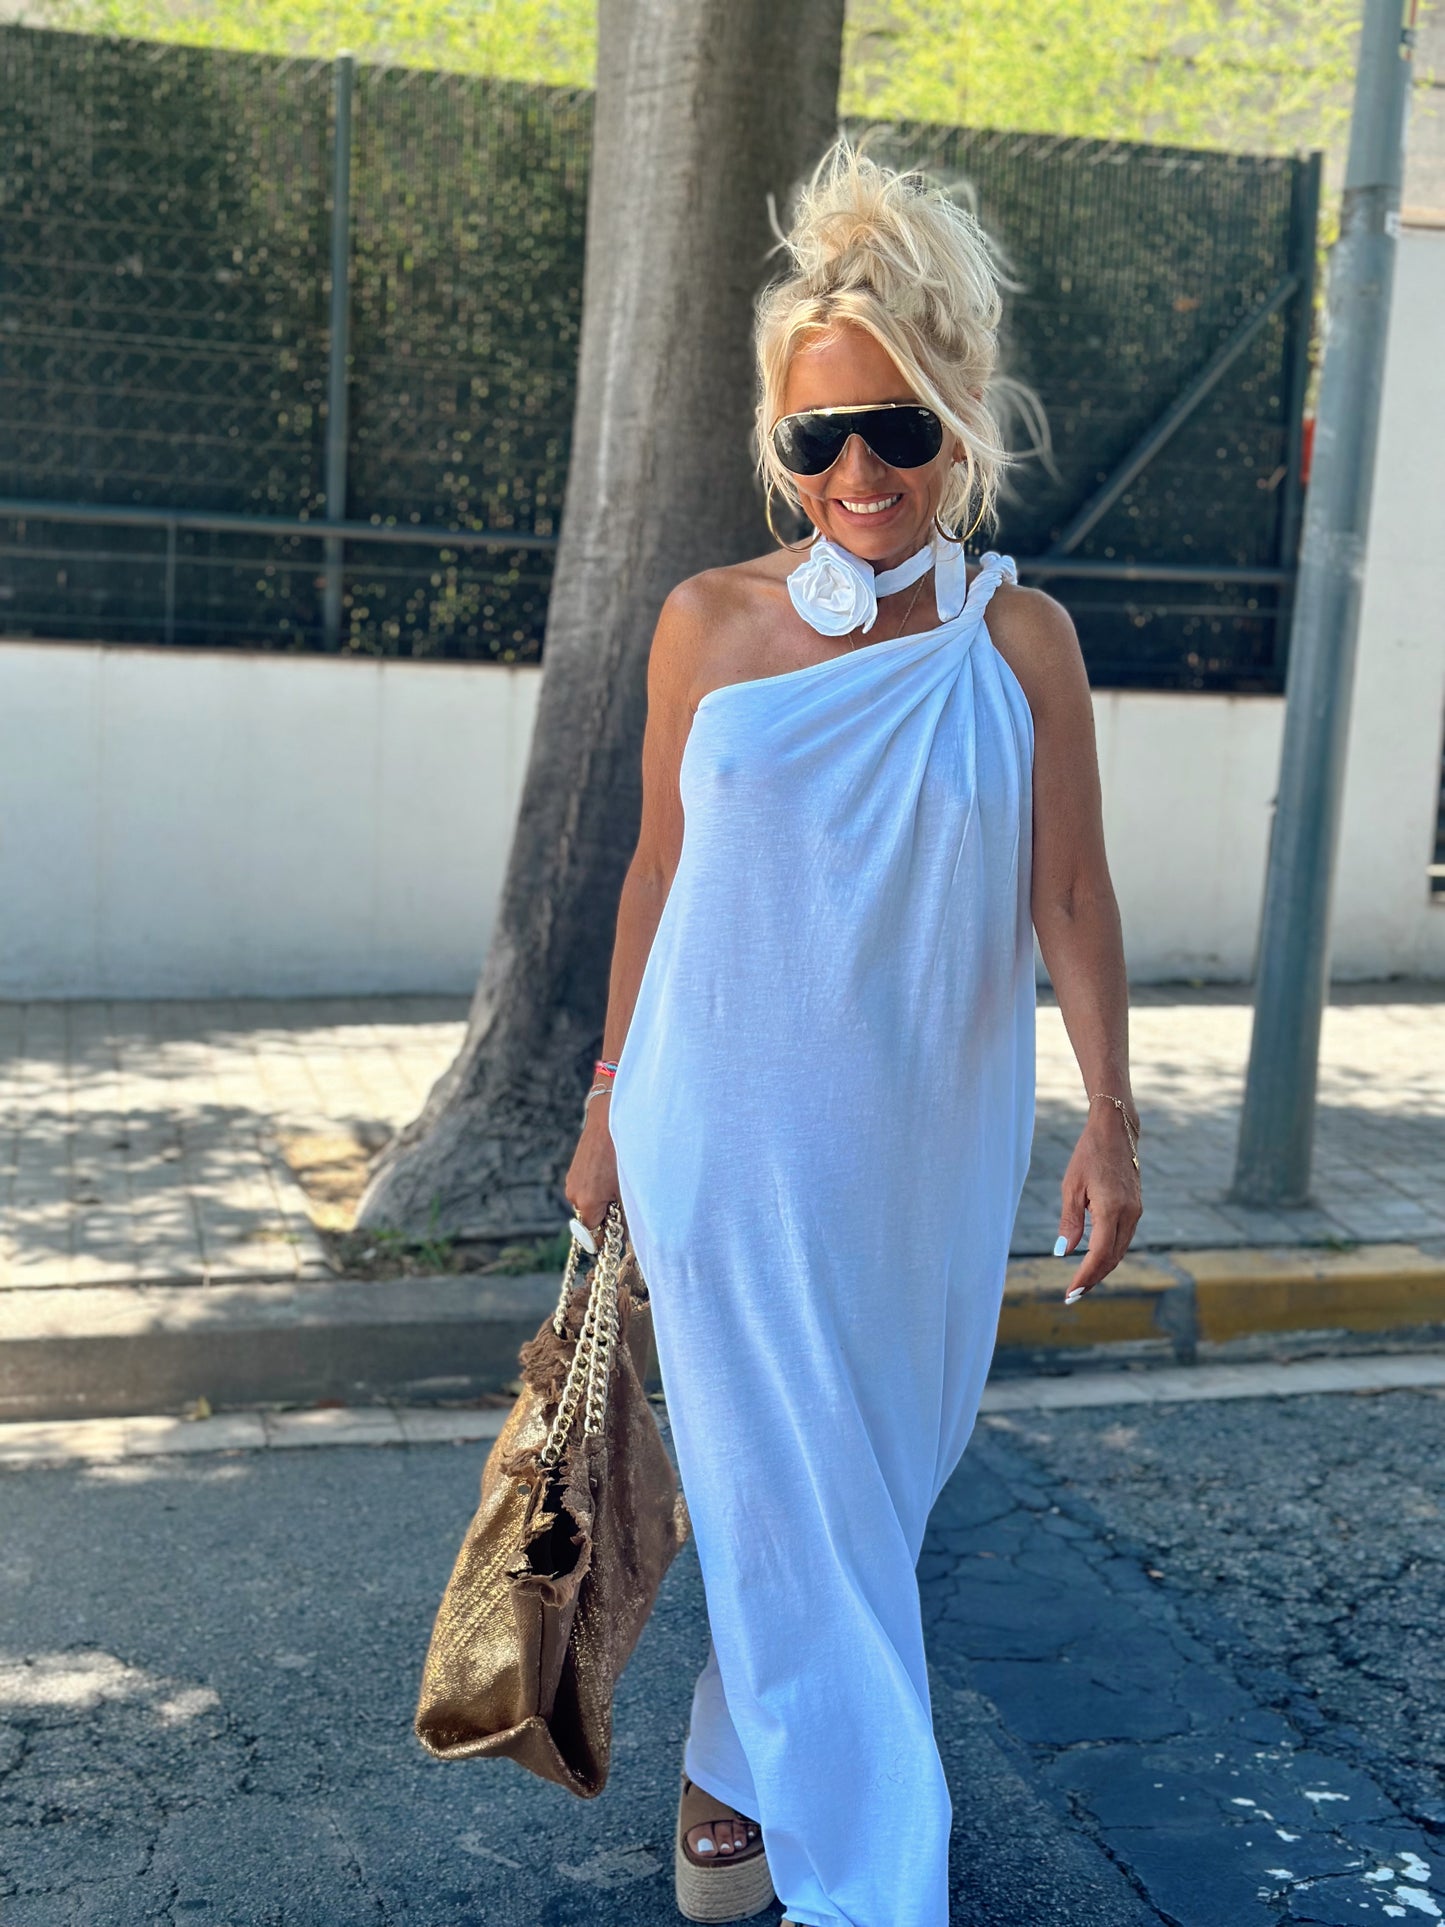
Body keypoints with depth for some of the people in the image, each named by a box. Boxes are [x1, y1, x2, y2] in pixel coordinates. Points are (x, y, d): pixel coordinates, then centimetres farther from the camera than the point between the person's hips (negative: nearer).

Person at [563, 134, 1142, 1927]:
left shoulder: (1021, 640, -1)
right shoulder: (710, 621, 0)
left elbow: (1069, 891, -3)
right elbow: (659, 869, 6)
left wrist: (1110, 1113, -12)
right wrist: (609, 1099, 10)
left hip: (930, 1141, 1)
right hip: (728, 1129, -1)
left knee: (879, 1481, 13)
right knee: (795, 1511, 0)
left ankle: (735, 1773, 37)